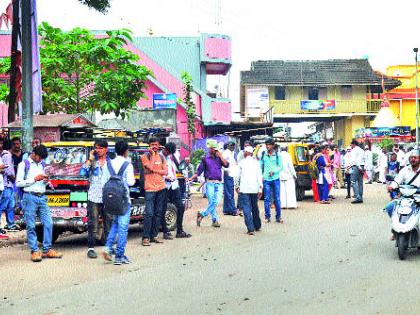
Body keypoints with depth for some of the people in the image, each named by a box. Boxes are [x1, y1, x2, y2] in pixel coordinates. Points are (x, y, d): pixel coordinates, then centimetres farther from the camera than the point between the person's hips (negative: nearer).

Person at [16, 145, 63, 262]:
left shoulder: (41, 164, 18)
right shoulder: (24, 164, -1)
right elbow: (18, 183, -6)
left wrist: (46, 181, 5)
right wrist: (34, 179, -11)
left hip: (42, 197, 6)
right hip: (30, 197, -6)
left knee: (48, 223, -1)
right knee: (31, 226, -3)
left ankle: (47, 250, 6)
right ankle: (34, 251, 1)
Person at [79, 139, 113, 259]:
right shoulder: (91, 161, 6)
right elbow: (82, 172, -8)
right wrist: (90, 159, -8)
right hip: (94, 198, -1)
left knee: (109, 224, 4)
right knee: (93, 225, -1)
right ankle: (91, 248, 4)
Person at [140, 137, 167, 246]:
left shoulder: (161, 157, 13)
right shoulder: (145, 156, -1)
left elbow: (165, 171, 5)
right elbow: (150, 167, -17)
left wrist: (154, 170, -9)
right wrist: (152, 154, -10)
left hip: (161, 188, 6)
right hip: (150, 188, -5)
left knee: (158, 213, 7)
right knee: (149, 213, -11)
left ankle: (154, 236, 13)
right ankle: (146, 237, -8)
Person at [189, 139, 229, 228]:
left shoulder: (219, 158, 14)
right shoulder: (205, 159, 8)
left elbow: (226, 165, -1)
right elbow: (199, 171, 7)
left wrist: (220, 156, -3)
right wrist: (191, 178, -2)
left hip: (219, 184, 3)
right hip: (210, 183, -3)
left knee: (216, 202, -7)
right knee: (212, 202, -10)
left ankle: (202, 215, 5)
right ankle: (215, 220, 0)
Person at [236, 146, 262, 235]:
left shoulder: (242, 162, 0)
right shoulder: (256, 162, 5)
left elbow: (238, 175, 5)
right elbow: (259, 176, 0)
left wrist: (237, 186, 18)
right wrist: (260, 188, 1)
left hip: (244, 188, -3)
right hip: (254, 188, 3)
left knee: (246, 208, -5)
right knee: (255, 207, 18)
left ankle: (250, 229, -13)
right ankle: (257, 226, 28)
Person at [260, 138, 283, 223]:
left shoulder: (277, 155, 3)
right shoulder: (263, 154, 6)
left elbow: (281, 166, 3)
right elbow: (260, 166, 10)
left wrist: (274, 171, -13)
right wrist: (261, 176, -2)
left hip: (275, 179, 0)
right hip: (266, 179, 0)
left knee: (277, 199, 2)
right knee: (267, 199, 0)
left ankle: (278, 216, 9)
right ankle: (267, 217, 6)